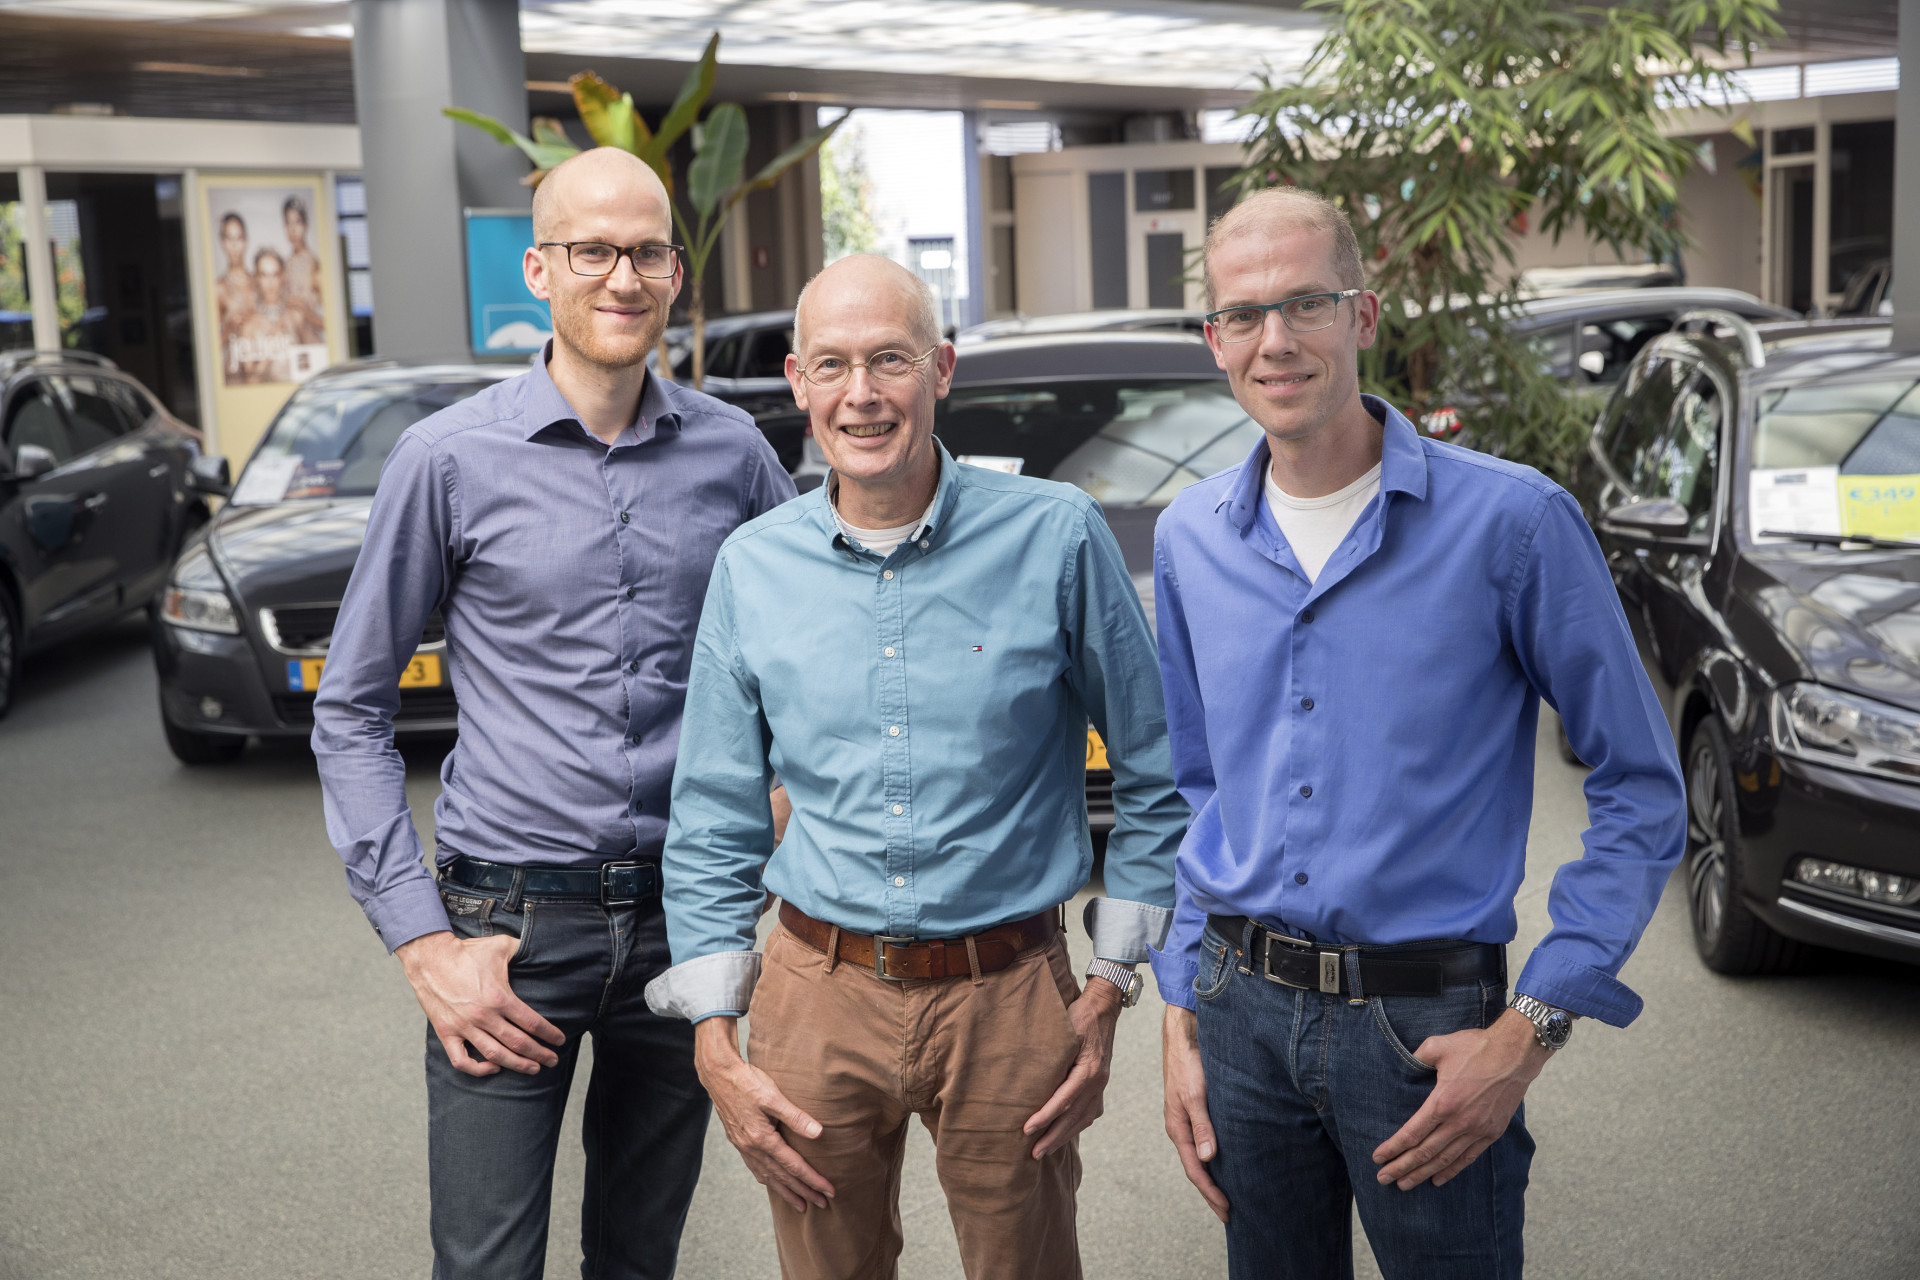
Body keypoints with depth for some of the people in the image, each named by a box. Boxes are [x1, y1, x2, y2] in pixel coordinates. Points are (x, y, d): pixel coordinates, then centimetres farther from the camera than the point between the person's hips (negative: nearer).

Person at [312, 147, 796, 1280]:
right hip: (511, 920, -2)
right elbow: (351, 710, -2)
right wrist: (421, 941, -8)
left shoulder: (732, 453, 2)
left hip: (684, 913, 3)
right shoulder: (452, 459, -5)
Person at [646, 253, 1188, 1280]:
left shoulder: (1057, 538, -7)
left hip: (1007, 1000, -2)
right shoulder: (753, 568, 0)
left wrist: (1111, 987, -1)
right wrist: (715, 1042, 1)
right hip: (819, 998, 2)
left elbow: (1153, 778, 2)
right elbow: (712, 823, 6)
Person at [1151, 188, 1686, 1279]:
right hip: (1243, 1011, 4)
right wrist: (1182, 1019, 8)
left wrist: (1532, 1031, -13)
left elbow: (1642, 789, -7)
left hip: (1426, 1023, -4)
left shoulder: (1513, 522, -11)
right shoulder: (1190, 539, 4)